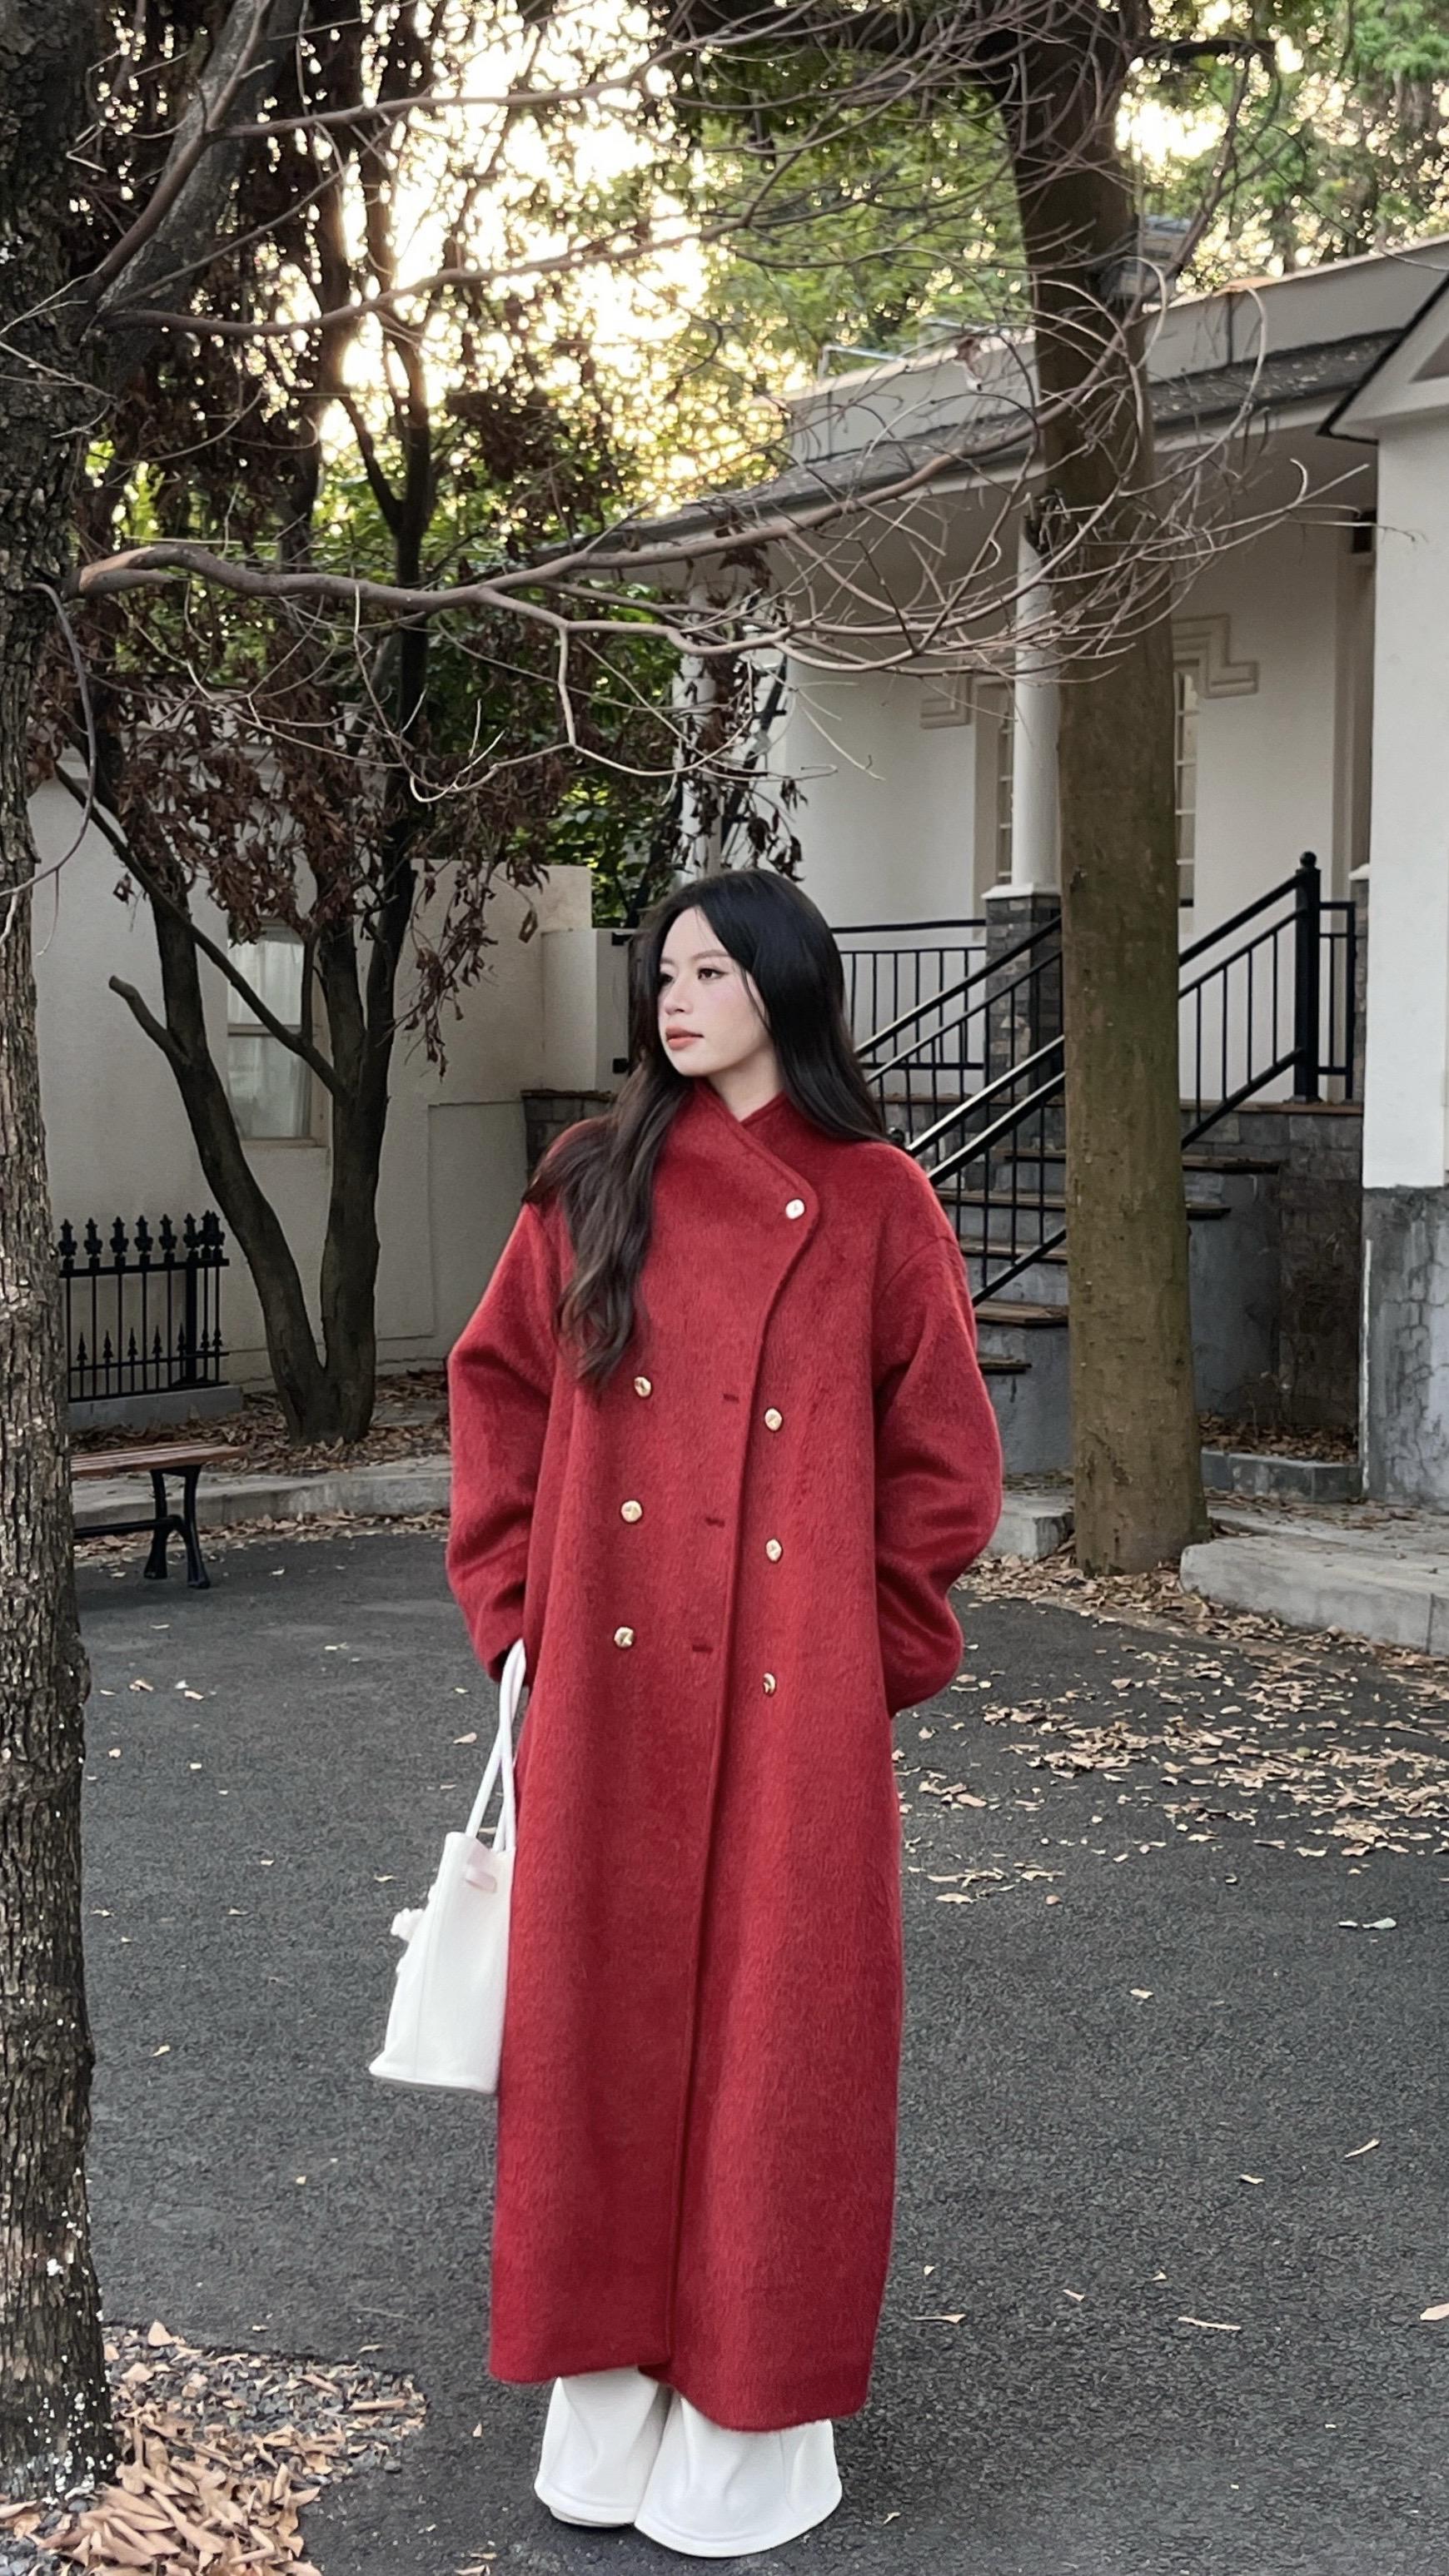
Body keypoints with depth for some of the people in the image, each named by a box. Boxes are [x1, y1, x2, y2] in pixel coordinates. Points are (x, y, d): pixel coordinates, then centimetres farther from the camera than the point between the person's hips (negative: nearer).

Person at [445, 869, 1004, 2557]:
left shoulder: (872, 1202, -1)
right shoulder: (594, 1184, 5)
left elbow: (942, 1453, 2)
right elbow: (499, 1388, 11)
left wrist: (877, 1644, 0)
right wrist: (516, 1607, 5)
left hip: (791, 1700, -2)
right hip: (609, 1688, 3)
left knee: (772, 2028, 5)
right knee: (603, 2019, 8)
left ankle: (748, 2415, 21)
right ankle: (607, 2400, 23)